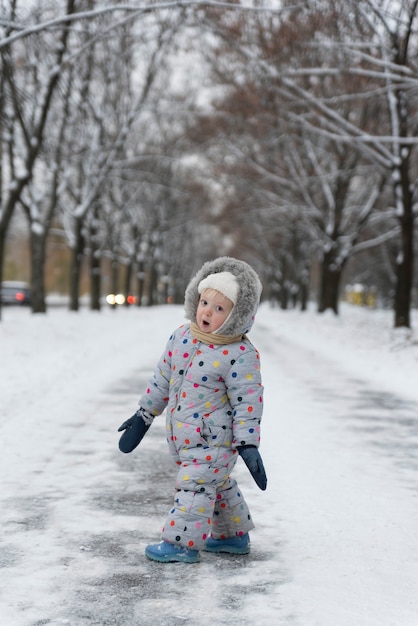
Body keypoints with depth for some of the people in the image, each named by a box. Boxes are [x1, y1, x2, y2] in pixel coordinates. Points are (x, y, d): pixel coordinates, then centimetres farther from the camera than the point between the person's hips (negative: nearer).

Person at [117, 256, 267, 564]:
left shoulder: (240, 355, -19)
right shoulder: (181, 337, 0)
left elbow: (248, 401, -18)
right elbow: (163, 378, 11)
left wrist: (248, 445, -21)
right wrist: (144, 415, 15)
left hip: (214, 438, -8)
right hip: (183, 434, 8)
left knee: (194, 485, -7)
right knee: (217, 483, 20)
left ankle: (183, 543, 6)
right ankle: (234, 536, 35)